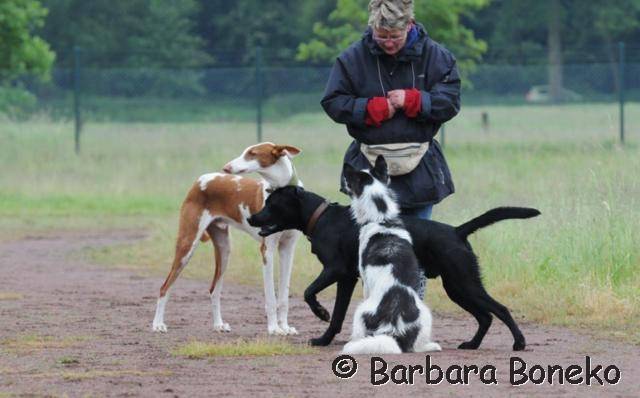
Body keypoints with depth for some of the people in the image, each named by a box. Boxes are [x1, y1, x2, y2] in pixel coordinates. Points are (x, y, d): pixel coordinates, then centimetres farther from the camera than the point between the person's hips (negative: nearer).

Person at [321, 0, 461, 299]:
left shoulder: (434, 56, -3)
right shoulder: (353, 58, -4)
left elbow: (450, 102, -4)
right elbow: (333, 102, -2)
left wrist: (412, 101, -17)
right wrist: (373, 109, -14)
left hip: (419, 169, 1)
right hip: (371, 168, -1)